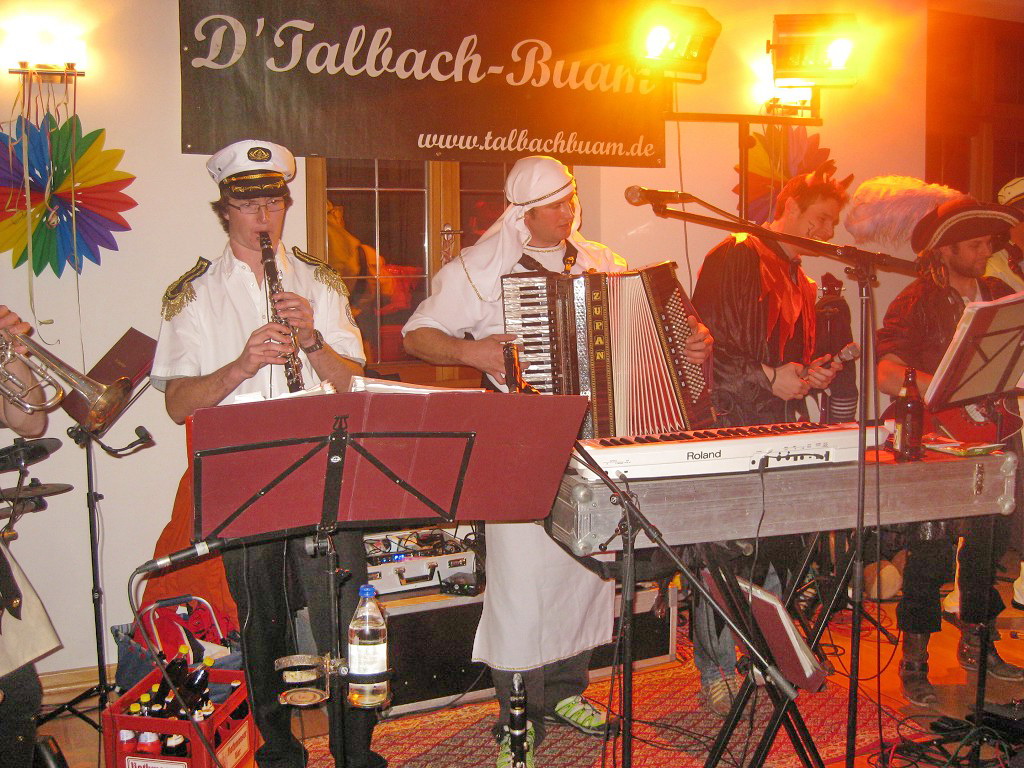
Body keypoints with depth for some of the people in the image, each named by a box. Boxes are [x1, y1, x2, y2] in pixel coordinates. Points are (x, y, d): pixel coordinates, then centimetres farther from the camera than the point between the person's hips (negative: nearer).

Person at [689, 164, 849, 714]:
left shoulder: (800, 282, 23)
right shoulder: (735, 257, -5)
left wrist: (812, 372, 8)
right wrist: (767, 377, -15)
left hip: (782, 431, 8)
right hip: (730, 427, -8)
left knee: (778, 549, 10)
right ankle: (716, 672, 4)